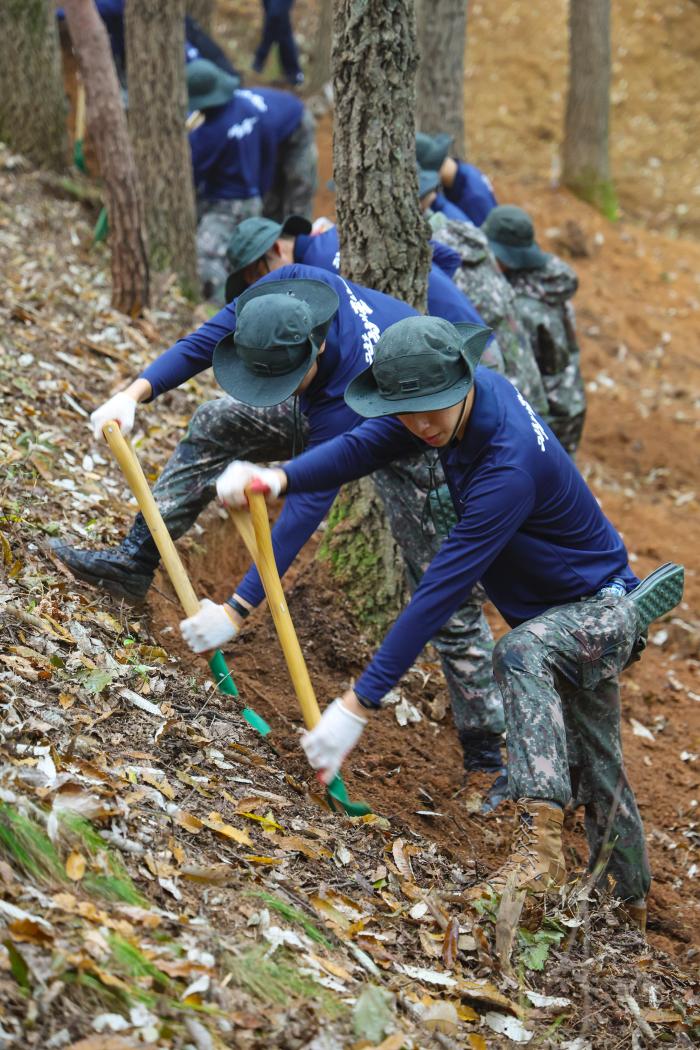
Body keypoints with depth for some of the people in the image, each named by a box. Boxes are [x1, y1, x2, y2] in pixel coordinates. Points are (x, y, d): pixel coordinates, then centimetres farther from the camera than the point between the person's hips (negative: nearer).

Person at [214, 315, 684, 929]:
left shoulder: (509, 468, -38)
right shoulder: (467, 393, -14)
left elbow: (441, 593, -39)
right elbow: (364, 445, -15)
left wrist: (360, 704, -38)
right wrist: (280, 479, -37)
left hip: (604, 607, -9)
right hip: (566, 619, 9)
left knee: (522, 650, -39)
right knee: (591, 764, 22)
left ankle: (540, 848, -44)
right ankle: (631, 900, 44)